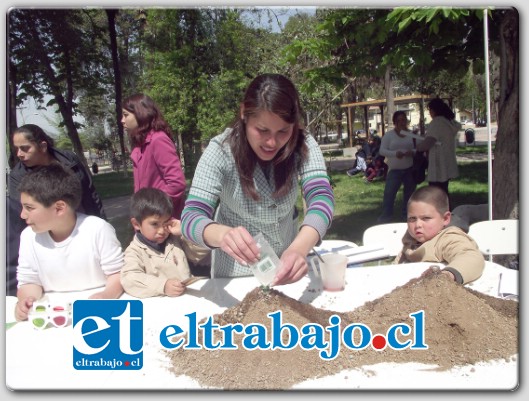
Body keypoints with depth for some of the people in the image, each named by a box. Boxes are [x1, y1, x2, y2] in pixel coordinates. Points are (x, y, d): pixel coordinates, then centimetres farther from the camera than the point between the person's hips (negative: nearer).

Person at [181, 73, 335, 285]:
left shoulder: (303, 145, -19)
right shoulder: (220, 151, -23)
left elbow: (321, 198, -30)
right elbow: (191, 217, -28)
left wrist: (299, 248, -49)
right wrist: (223, 234, -50)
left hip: (287, 262, 1)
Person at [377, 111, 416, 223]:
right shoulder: (389, 135, -2)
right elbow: (382, 151, -7)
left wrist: (412, 152, -17)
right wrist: (395, 153, -25)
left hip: (410, 169, 2)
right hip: (395, 170, -2)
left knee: (409, 192, 11)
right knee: (389, 193, -4)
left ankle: (407, 216, 25)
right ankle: (385, 216, 7)